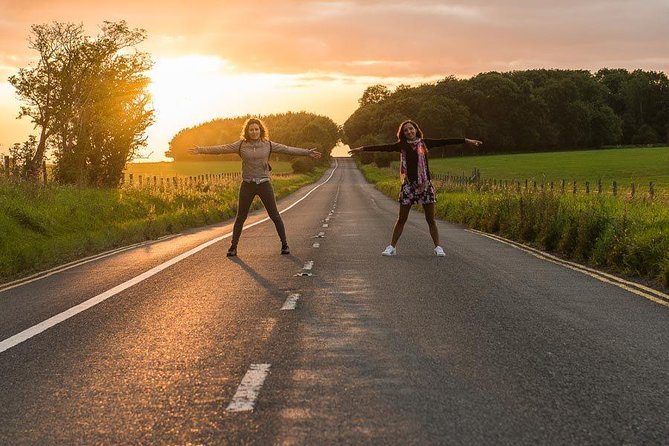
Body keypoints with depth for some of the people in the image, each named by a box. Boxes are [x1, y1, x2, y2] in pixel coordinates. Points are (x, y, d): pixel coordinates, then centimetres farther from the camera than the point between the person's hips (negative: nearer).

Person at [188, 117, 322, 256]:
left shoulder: (268, 145, 0)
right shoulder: (241, 145, -2)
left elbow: (287, 149, -1)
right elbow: (222, 148, -6)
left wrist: (307, 152, -5)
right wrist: (201, 150, -12)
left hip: (264, 183, 0)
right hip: (247, 185, 0)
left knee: (275, 215, 2)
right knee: (240, 217, 5)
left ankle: (284, 244, 13)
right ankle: (233, 247, 13)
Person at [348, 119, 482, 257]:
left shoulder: (424, 143, 3)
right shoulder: (402, 145, 4)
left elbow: (444, 142, -2)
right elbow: (383, 147, 2)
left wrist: (466, 141, -5)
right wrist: (362, 149, -2)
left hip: (425, 185, 0)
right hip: (408, 185, 1)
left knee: (430, 219, 3)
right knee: (401, 219, 5)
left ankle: (438, 247, 9)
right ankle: (392, 247, 12)